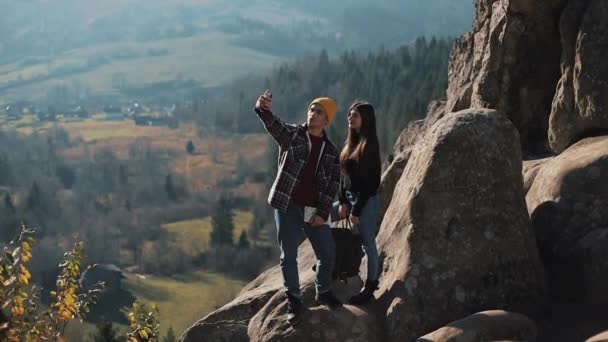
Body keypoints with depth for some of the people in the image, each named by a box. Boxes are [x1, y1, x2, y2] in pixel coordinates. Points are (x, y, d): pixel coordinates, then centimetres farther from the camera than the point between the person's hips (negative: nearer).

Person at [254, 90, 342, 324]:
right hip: (288, 207, -3)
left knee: (328, 254, 7)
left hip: (315, 211, 3)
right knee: (289, 255, 2)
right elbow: (273, 125, -25)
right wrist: (263, 110, -48)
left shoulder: (331, 151, 7)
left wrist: (323, 213, -7)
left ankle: (323, 292, 31)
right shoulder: (291, 134, -3)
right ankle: (293, 300, 16)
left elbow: (333, 184, 5)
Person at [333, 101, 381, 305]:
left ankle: (370, 286, 11)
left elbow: (368, 181, -17)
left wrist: (356, 210, -17)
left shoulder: (369, 145, -15)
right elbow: (344, 175, 9)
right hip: (349, 197, 9)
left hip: (366, 201, -9)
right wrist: (343, 202, 0)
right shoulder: (351, 142, 8)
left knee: (368, 243, 0)